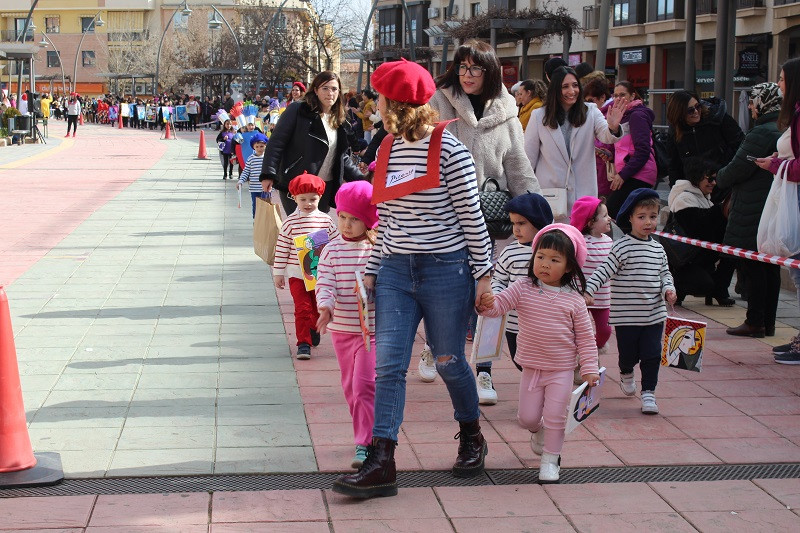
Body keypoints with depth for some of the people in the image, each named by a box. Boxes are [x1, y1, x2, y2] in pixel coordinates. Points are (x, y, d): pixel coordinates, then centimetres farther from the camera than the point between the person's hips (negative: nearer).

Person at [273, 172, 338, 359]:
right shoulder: (290, 222, -5)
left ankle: (313, 330, 41)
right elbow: (282, 248, -1)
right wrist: (278, 272, -1)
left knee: (317, 308, 15)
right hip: (297, 274, -2)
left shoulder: (325, 220, -1)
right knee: (302, 308, -8)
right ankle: (304, 343, -3)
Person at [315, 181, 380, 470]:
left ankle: (364, 446, -10)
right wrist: (326, 307, -24)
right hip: (341, 329, 4)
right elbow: (325, 284, -6)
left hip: (373, 330, -4)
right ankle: (365, 434, 32)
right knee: (351, 389, 15)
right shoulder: (332, 250, 1)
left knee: (365, 386, -13)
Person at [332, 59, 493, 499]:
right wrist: (372, 269, 13)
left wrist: (483, 274, -7)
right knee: (389, 365, -3)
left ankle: (471, 438, 33)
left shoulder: (448, 149, -10)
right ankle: (380, 463, -4)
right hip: (396, 271, 5)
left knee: (449, 361, 8)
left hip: (445, 270, -5)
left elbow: (471, 215, -8)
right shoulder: (387, 149, 9)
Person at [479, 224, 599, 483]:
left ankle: (550, 458, 17)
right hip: (531, 367, 2)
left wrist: (589, 368, -5)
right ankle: (538, 430, 42)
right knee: (527, 417, 7)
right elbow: (499, 304, -10)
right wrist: (488, 304, -34)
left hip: (561, 371, -2)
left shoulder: (574, 300, -7)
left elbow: (585, 336, -1)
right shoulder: (523, 289, -5)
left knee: (555, 416, -2)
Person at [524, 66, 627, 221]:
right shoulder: (539, 116, 1)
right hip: (548, 191, 0)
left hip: (583, 191, 0)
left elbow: (605, 137, -14)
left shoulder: (591, 112, 2)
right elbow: (529, 156, 6)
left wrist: (613, 128, -38)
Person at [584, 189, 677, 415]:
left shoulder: (658, 249, 9)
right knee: (628, 355, 7)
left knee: (652, 355, -1)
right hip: (627, 315, -4)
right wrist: (588, 290, -24)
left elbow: (664, 273, 18)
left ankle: (648, 392, 12)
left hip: (654, 314, 4)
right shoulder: (622, 248, -9)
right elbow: (603, 271, -12)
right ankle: (626, 374, 40)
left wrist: (668, 289, -2)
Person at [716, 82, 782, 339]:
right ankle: (768, 322, 18)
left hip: (753, 213, -9)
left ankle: (755, 322, 2)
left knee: (752, 267, -2)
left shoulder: (762, 133, -18)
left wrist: (720, 177, 5)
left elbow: (738, 169, -17)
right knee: (770, 267, 12)